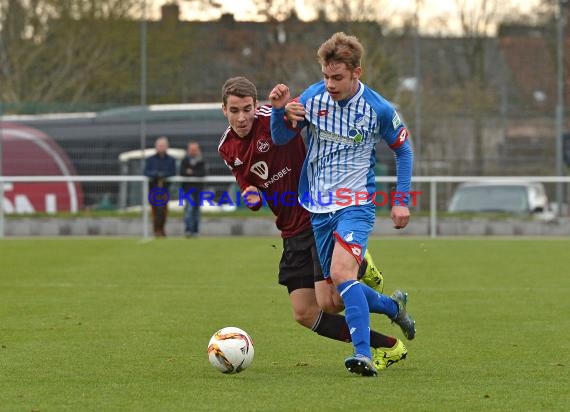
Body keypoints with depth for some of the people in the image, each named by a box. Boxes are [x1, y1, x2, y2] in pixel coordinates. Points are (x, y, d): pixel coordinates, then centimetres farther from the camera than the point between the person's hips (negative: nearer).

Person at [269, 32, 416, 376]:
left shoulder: (379, 109, -10)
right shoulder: (313, 97, -5)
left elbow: (403, 150, 6)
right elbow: (281, 138, 3)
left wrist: (402, 200, 1)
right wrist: (279, 110, -18)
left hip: (356, 205, -5)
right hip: (320, 207, 5)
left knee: (342, 272, -28)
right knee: (338, 294, 8)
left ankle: (364, 356, -30)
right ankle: (394, 306, 37)